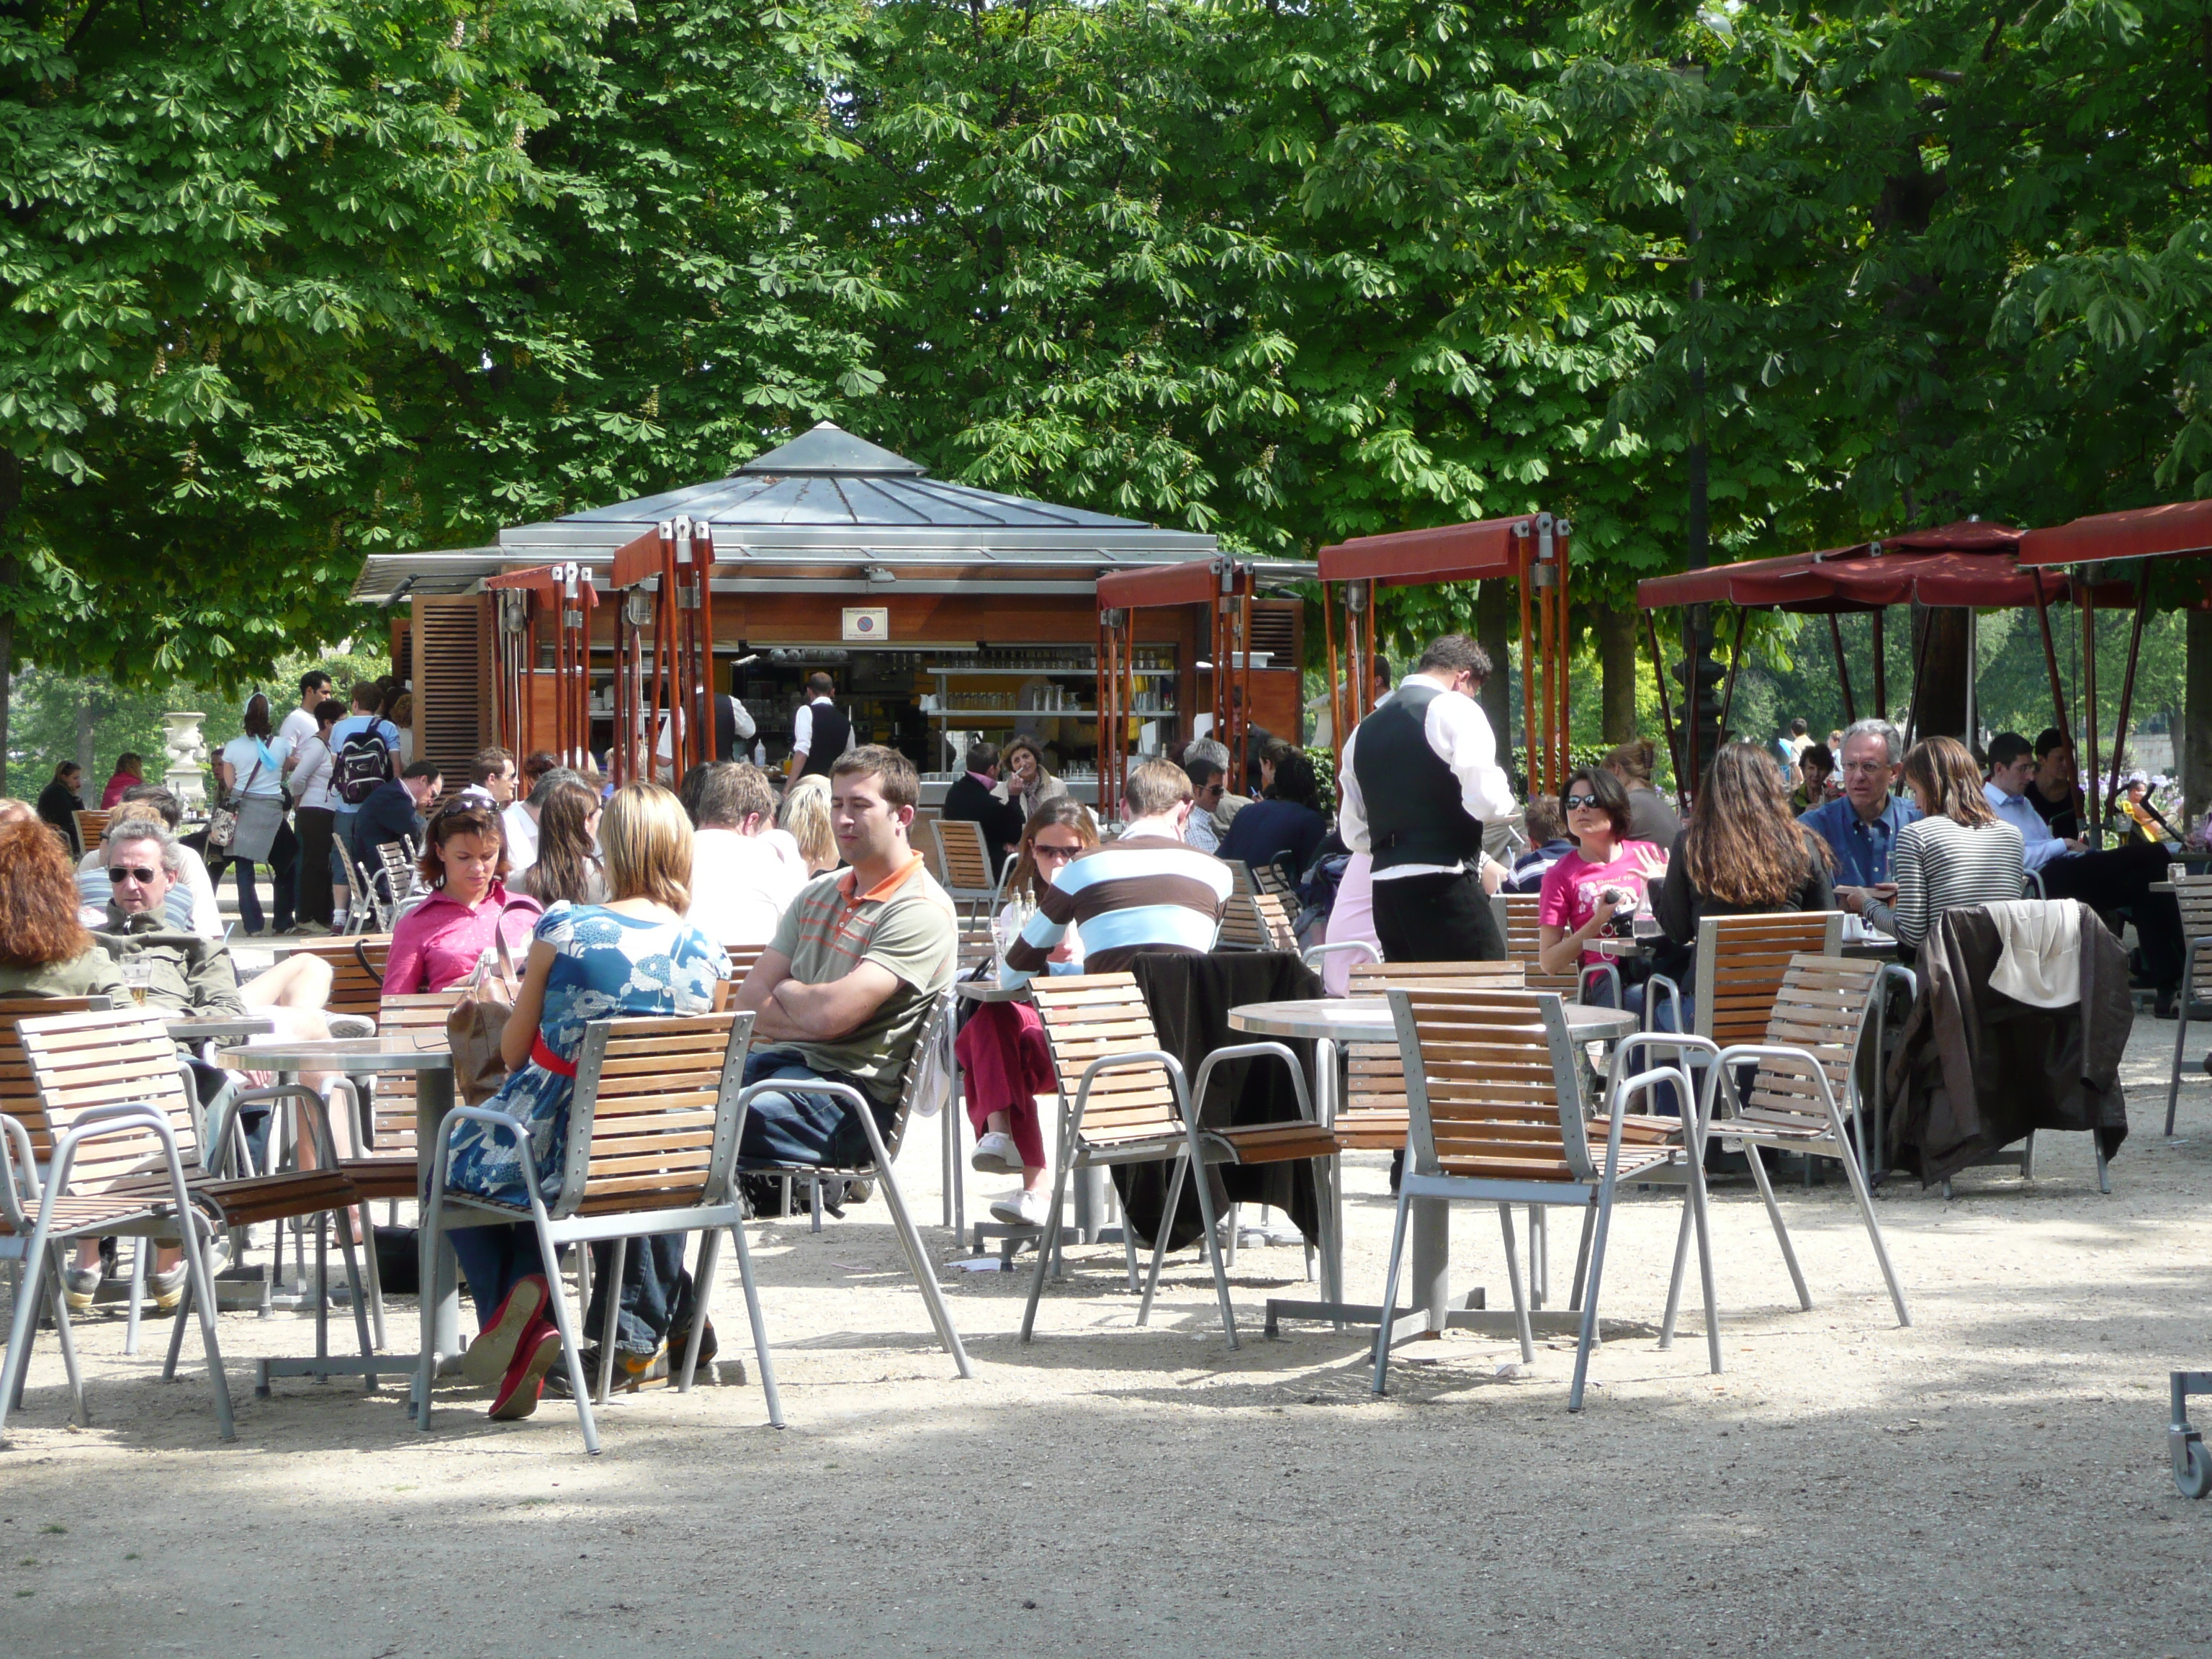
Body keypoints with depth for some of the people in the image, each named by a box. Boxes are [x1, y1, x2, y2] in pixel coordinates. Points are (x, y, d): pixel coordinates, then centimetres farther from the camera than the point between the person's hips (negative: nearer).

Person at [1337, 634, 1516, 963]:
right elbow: (1484, 800, -15)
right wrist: (1505, 801, 6)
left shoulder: (1364, 729, 17)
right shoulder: (1454, 709, -5)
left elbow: (1353, 833, 20)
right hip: (1444, 885, -7)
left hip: (1384, 888, 7)